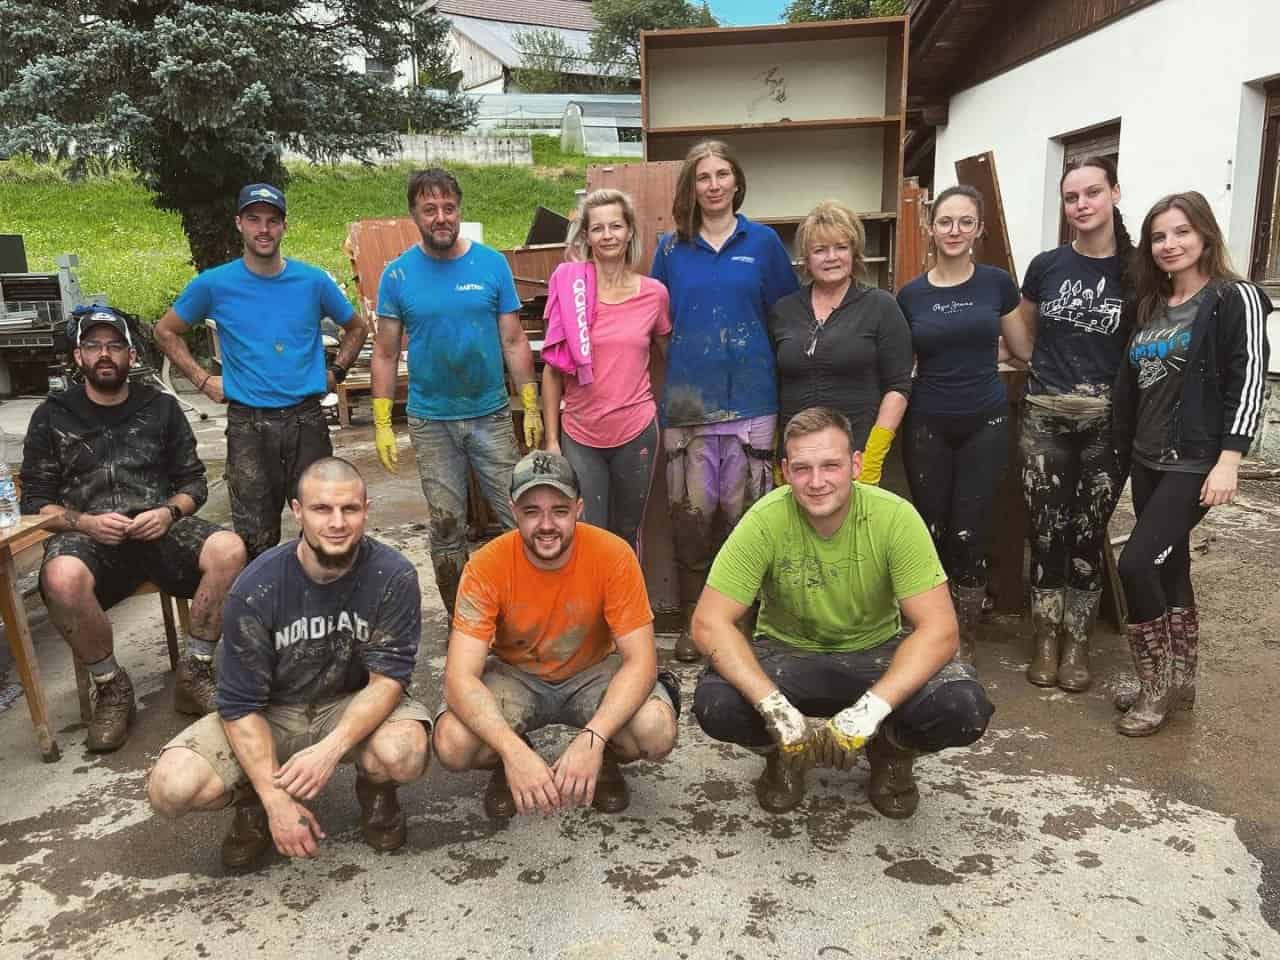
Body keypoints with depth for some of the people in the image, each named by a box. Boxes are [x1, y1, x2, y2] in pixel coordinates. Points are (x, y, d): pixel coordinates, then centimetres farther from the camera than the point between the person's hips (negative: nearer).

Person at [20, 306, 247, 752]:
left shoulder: (161, 407, 12)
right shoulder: (52, 416, 10)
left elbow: (193, 480, 13)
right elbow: (35, 499, 7)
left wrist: (170, 512, -9)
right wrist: (85, 523, -13)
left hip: (159, 528, 1)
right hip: (87, 535, -1)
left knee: (229, 549, -30)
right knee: (62, 578, -38)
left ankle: (194, 674, -12)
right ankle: (110, 687, -11)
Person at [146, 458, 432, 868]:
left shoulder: (393, 576, -20)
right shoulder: (256, 589, -19)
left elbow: (387, 678, -19)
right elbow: (241, 705, -15)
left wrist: (330, 748, -36)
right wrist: (276, 799, -24)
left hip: (356, 706, 0)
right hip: (271, 712, 1)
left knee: (405, 753, -35)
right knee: (170, 788, -24)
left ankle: (375, 789, 5)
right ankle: (252, 800, 12)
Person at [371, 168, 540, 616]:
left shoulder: (492, 264, -2)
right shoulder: (398, 274, -2)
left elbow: (514, 342, 0)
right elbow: (385, 354, 0)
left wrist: (532, 407, -5)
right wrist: (382, 424, -5)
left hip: (491, 415, 0)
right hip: (431, 422, 0)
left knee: (520, 518, 0)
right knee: (446, 527, 9)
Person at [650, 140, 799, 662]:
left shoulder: (763, 241, 6)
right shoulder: (671, 247, 8)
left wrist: (762, 361, 3)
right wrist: (689, 349, 4)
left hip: (749, 397, -1)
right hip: (687, 398, 1)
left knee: (744, 514, 2)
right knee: (690, 514, 3)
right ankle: (693, 619, 18)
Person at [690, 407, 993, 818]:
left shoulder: (895, 517, -21)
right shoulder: (766, 521, -22)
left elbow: (939, 627, -23)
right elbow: (709, 623, -23)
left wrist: (871, 709, -35)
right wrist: (774, 707, -35)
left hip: (876, 653, 1)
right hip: (786, 653, 0)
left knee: (964, 709, -28)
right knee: (716, 704, -30)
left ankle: (892, 753, 9)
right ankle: (784, 754, 7)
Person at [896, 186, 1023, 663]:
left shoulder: (997, 283, 0)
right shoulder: (910, 294, 2)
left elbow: (1025, 351, 11)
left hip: (984, 424, -1)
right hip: (927, 426, 1)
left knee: (970, 536, -2)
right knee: (931, 531, 5)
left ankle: (965, 641, 13)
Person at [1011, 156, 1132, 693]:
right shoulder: (1046, 266, 2)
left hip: (1107, 419, -1)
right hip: (1045, 416, 1)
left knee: (1089, 534, 7)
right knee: (1047, 532, 4)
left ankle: (1077, 643, 21)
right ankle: (1046, 640, 19)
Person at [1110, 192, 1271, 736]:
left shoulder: (1235, 299, -7)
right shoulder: (1152, 306, 13)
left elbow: (1248, 383, -14)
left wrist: (1229, 460, -21)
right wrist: (1124, 454, 14)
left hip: (1195, 464, -7)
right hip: (1146, 462, 7)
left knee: (1136, 565, -14)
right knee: (1170, 569, 13)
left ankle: (1159, 683, 4)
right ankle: (1178, 682, 25)